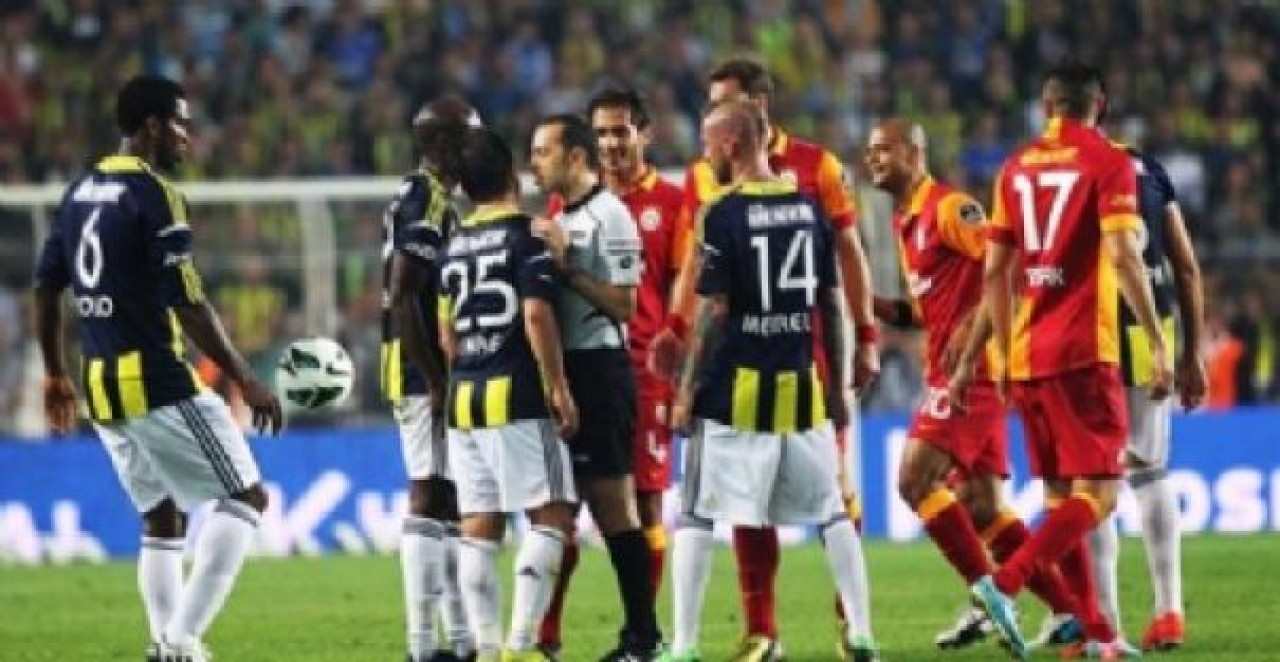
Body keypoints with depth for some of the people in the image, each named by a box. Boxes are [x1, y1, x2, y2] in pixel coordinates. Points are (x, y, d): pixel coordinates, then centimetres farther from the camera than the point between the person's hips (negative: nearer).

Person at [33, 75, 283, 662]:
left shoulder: (79, 193, 12)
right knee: (245, 497, -2)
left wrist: (56, 377, 28)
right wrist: (245, 381, -11)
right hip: (159, 383, -8)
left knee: (162, 519, 16)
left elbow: (46, 289, 18)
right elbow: (187, 306, -16)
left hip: (102, 390, 8)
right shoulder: (154, 197, -12)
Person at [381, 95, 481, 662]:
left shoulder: (416, 198, 17)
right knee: (430, 498, -9)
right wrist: (435, 381, -20)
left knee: (449, 502, 12)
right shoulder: (428, 203, -14)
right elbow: (403, 300, -21)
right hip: (424, 374, -10)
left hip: (422, 375, 10)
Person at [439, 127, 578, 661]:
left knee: (479, 527, 6)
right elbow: (536, 316, -15)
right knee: (550, 515, -3)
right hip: (517, 395, -7)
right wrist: (559, 387, -11)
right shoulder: (526, 237, -8)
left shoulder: (455, 244, 13)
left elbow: (447, 332, 16)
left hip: (464, 396, 7)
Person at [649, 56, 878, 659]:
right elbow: (694, 263, 11)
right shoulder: (703, 177, 6)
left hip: (811, 347, -2)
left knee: (833, 482, 0)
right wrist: (676, 328, -5)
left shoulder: (814, 166, 0)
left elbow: (849, 253, 3)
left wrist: (865, 336, -1)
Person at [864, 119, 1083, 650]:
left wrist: (972, 325, -24)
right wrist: (869, 304, 10)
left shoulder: (949, 208, -10)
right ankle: (1070, 610, 8)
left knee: (915, 480, -15)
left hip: (970, 368, -10)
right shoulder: (906, 223, 18)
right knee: (980, 508, 6)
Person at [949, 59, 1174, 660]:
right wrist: (1156, 341, -15)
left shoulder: (1016, 168, 12)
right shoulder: (1109, 163, -3)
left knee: (1060, 496, 12)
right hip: (1083, 352, -6)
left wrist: (984, 357, 22)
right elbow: (1122, 256, -15)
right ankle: (1005, 584, -25)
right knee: (1097, 494, -7)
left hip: (1026, 357, 6)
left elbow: (995, 273, 13)